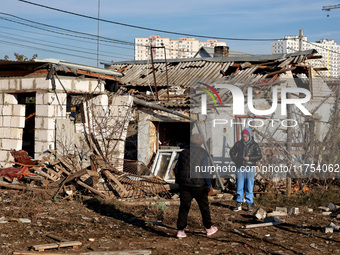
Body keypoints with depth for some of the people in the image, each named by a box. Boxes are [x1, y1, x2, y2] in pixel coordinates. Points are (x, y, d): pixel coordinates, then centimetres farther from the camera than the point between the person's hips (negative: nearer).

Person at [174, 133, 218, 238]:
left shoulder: (183, 152, 9)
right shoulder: (203, 153, -3)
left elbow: (176, 169, 11)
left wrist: (179, 182, 22)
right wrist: (208, 185, -3)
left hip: (184, 184, 3)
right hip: (198, 184, -3)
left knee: (184, 206, 6)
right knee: (204, 206, 11)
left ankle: (180, 230, 0)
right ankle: (208, 228, 23)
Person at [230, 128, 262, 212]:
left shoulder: (254, 145, 0)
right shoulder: (238, 144, 7)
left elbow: (259, 156, -3)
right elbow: (232, 152, 20)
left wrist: (249, 158, -14)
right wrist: (235, 160, 5)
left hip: (250, 168, -2)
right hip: (240, 168, 2)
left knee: (249, 187, 0)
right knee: (239, 187, 2)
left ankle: (249, 204, 7)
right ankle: (239, 204, 8)